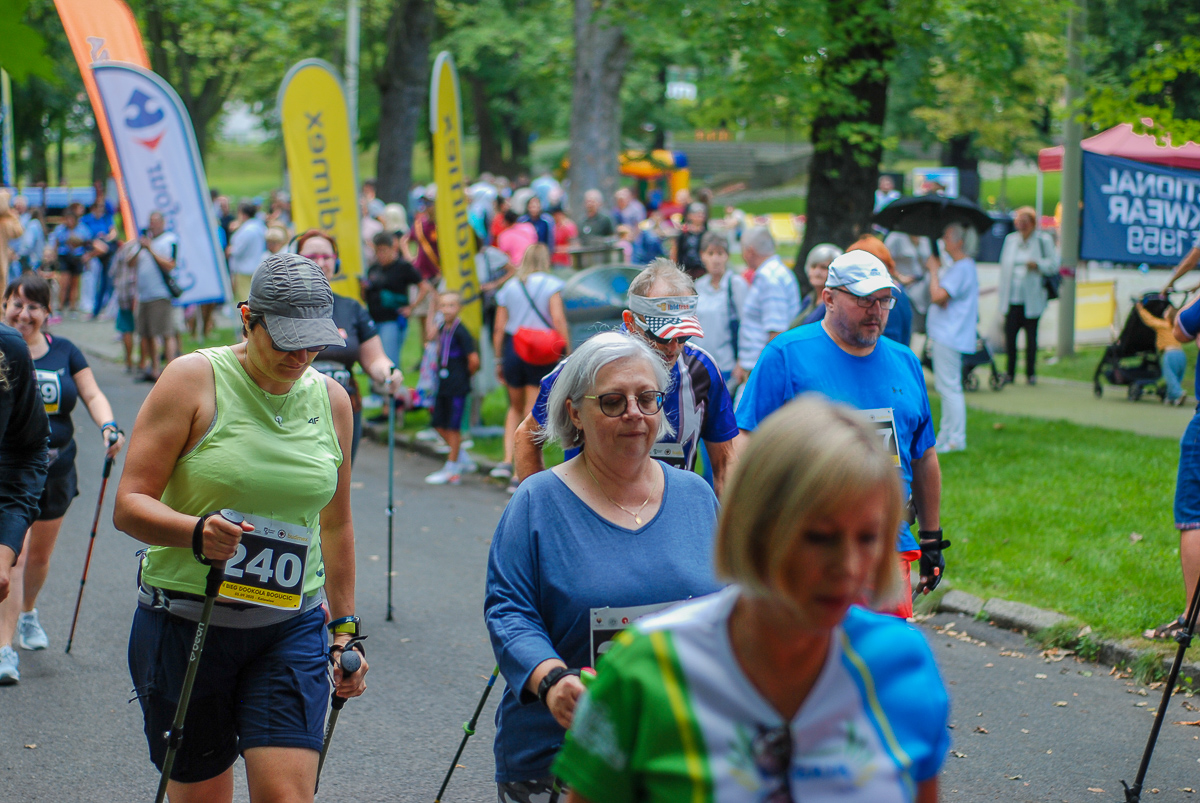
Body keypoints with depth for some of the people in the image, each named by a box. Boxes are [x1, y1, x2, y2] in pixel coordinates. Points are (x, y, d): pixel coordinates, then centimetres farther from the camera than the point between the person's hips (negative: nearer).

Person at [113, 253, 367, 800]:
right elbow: (129, 505, -11)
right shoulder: (194, 380, -7)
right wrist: (197, 531, -30)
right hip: (186, 621, -2)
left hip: (292, 630, 3)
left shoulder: (331, 400, 7)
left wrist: (343, 624, 22)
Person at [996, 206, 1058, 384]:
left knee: (1031, 335, 0)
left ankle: (1031, 373, 10)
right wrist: (1001, 289, 15)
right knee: (1009, 334, -3)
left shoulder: (1043, 240, 1)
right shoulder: (1010, 239, 14)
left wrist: (1037, 264, -18)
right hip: (1012, 297, 3)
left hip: (1032, 299, -3)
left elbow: (1054, 263, -1)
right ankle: (1010, 371, 6)